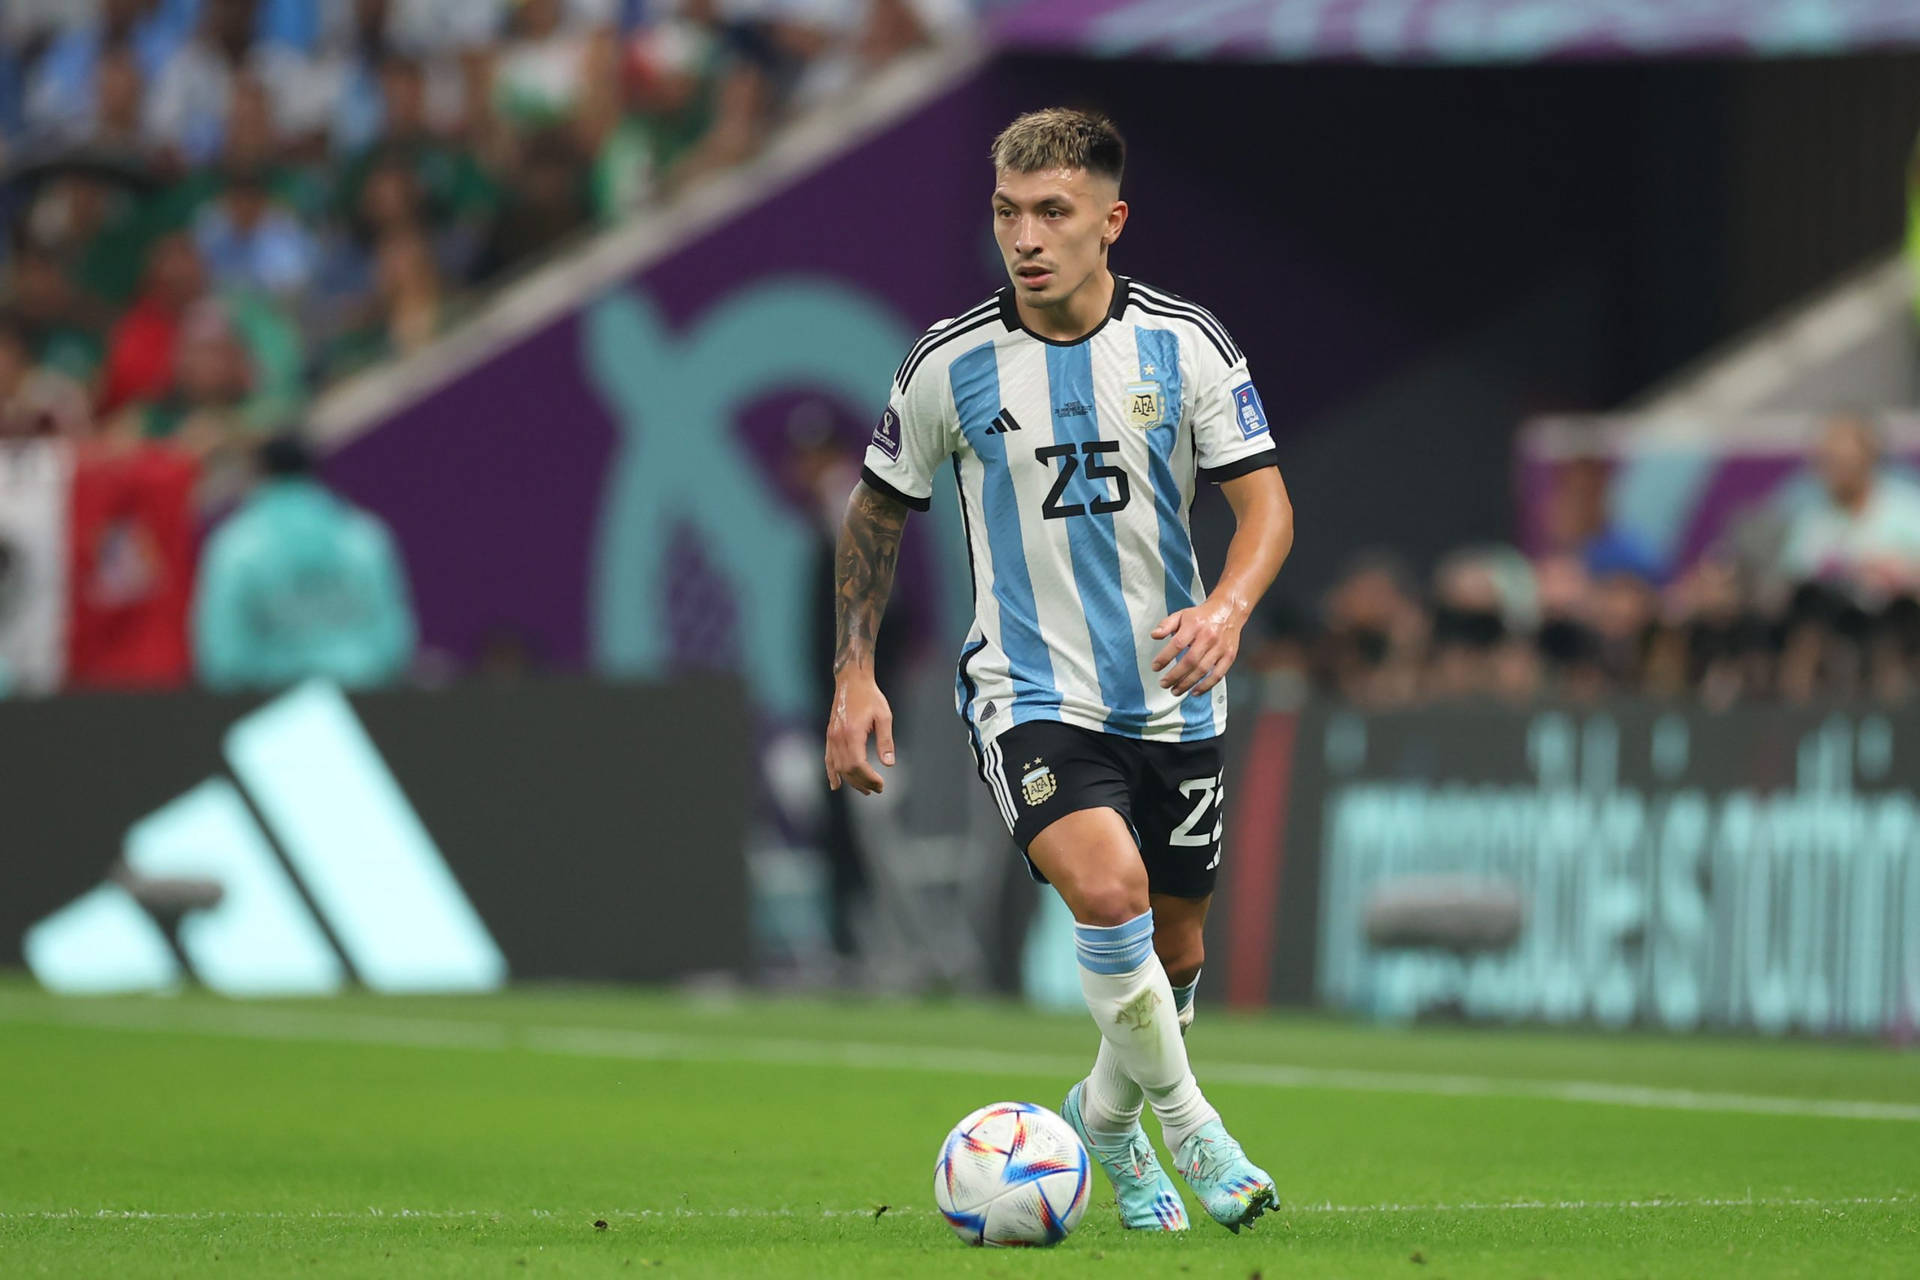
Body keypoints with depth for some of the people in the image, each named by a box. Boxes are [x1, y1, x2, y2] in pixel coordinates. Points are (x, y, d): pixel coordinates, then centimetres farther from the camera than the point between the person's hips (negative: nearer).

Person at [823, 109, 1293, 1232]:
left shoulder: (1187, 343, -5)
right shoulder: (950, 365, -6)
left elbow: (1265, 503, -5)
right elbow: (878, 515, 8)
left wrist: (1228, 606, -25)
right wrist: (854, 677, 3)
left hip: (1171, 700, 3)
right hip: (1031, 695, -3)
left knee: (1174, 951, 12)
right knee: (1108, 889, -28)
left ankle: (1106, 1119, 40)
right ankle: (1188, 1122, -12)